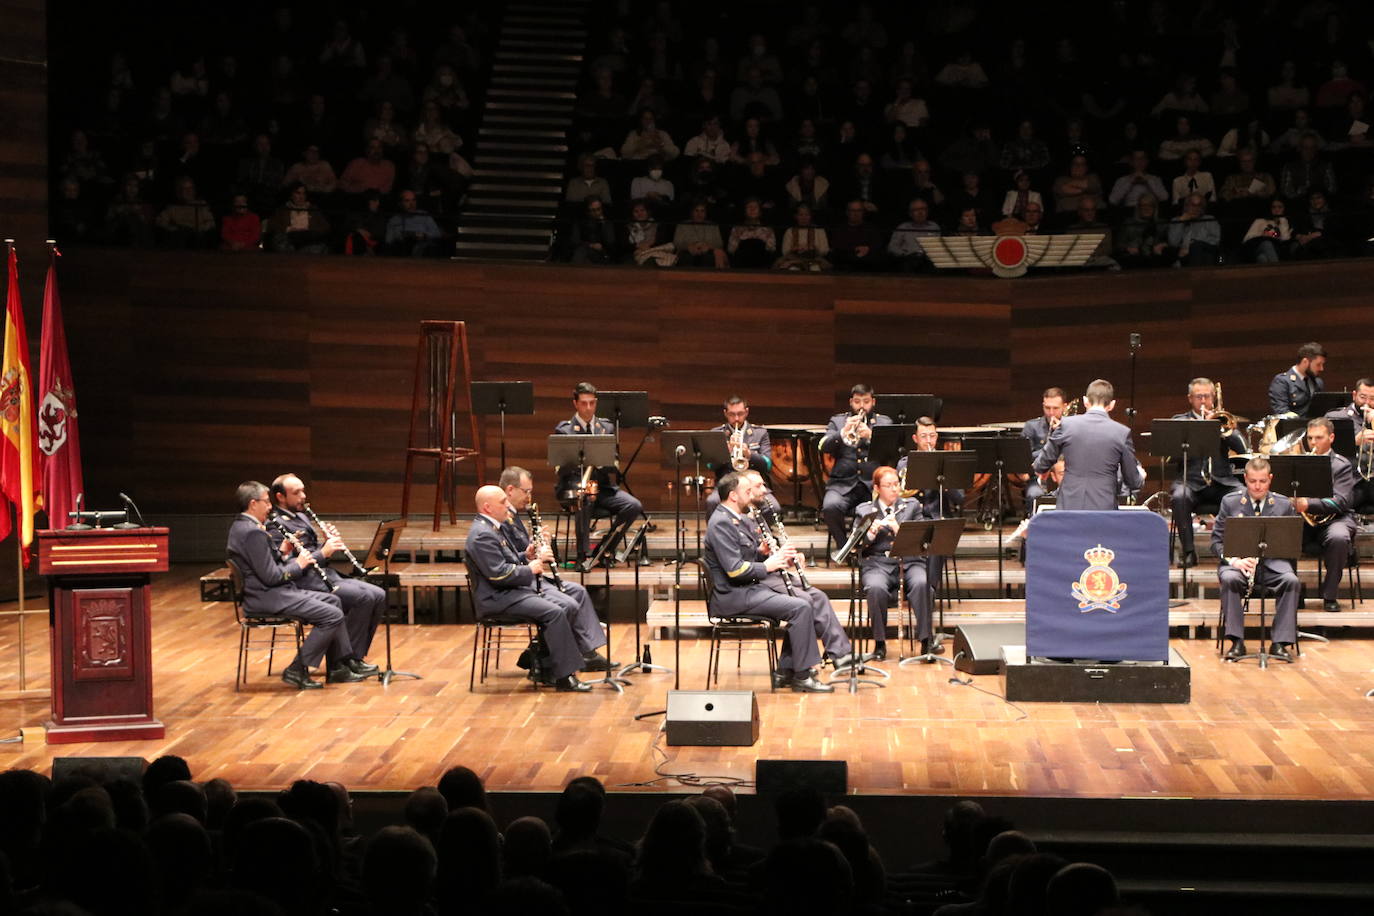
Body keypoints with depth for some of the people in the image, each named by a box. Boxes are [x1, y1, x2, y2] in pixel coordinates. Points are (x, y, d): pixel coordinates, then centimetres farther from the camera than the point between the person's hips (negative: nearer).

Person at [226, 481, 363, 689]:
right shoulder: (253, 532, -21)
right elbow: (271, 576, -22)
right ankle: (297, 670, -8)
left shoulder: (241, 526, 13)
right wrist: (298, 564, -7)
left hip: (267, 592, 11)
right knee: (333, 616, -16)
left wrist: (282, 552, 5)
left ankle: (337, 668, 18)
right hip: (266, 599, -11)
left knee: (333, 601, 17)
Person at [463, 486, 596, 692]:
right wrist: (530, 569, -12)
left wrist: (531, 558, 6)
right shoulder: (482, 536, -17)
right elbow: (499, 574, -24)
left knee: (562, 609, 1)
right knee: (554, 613, -22)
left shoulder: (493, 528, 17)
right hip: (496, 599, -11)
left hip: (513, 591, 11)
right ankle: (564, 677, -19)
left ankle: (548, 672, 2)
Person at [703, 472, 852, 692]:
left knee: (816, 598, 3)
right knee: (800, 607, -22)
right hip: (735, 594, -11)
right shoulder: (721, 524, -16)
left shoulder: (743, 520, 16)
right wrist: (767, 566, -12)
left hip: (756, 583, 11)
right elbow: (735, 569, -24)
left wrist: (781, 556, 2)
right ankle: (802, 675, -13)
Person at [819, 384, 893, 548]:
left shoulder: (884, 422, 17)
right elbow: (824, 447, 1)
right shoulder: (837, 421, 17)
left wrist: (871, 436, -16)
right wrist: (843, 432, -16)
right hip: (843, 483, 0)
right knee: (830, 507, -30)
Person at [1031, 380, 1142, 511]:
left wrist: (1038, 467, 33)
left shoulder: (1067, 425, -2)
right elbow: (1133, 482, 5)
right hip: (1105, 509, -1)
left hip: (1069, 506, 1)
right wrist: (1140, 476, 28)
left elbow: (1041, 466, 9)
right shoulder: (1122, 432, -4)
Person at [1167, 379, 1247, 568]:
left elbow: (1242, 448, 5)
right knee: (1180, 497, -35)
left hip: (1221, 481, 2)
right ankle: (1187, 551, -25)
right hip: (1190, 481, -2)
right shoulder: (1179, 421, 13)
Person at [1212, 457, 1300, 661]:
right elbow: (1217, 541, 4)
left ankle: (1280, 643, -25)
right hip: (1238, 561, -1)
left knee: (1291, 580, -31)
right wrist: (1233, 560, -17)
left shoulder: (1283, 505, 9)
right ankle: (1237, 642, -28)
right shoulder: (1230, 502, 6)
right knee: (1229, 579, -35)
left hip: (1273, 562, 1)